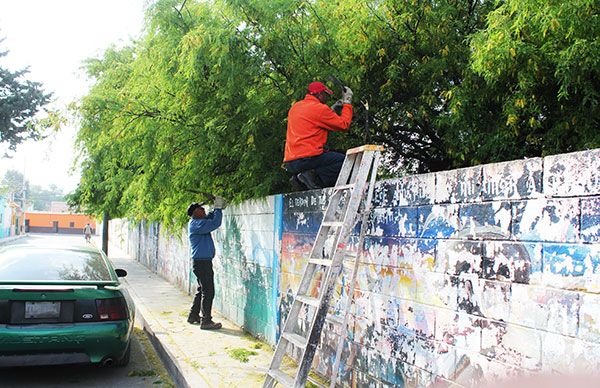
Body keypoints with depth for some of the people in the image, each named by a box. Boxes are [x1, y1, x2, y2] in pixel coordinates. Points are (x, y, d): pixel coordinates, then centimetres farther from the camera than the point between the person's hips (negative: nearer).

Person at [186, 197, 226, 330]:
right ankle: (206, 321, -2)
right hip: (202, 262, -11)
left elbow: (210, 217, 26)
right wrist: (218, 208, -13)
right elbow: (215, 223, -24)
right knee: (208, 292, -6)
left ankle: (193, 316, 28)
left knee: (202, 290, 19)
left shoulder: (198, 222, 14)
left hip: (203, 261, 11)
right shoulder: (196, 224, -16)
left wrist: (218, 208, 10)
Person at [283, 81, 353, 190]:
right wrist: (347, 102, 11)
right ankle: (314, 178, -17)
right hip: (307, 159, -9)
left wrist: (332, 110, 29)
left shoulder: (295, 107, 18)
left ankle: (300, 179, 3)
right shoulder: (320, 108, -6)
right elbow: (344, 124, -2)